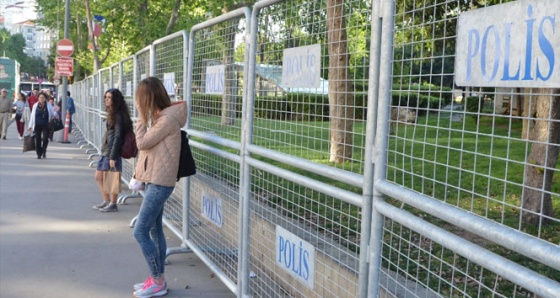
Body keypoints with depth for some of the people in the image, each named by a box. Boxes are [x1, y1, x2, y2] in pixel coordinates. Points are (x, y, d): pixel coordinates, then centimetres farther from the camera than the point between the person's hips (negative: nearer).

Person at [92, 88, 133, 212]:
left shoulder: (118, 116, -14)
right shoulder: (111, 114, 14)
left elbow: (118, 137, -17)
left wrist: (113, 157, -19)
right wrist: (104, 152, 17)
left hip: (112, 152, -10)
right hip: (104, 151, 10)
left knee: (109, 179, -1)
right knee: (99, 177, 15)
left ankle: (113, 204, 12)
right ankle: (106, 201, 26)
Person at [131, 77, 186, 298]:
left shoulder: (168, 119, -18)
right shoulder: (160, 117, 13)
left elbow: (142, 143, -17)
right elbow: (147, 144, 11)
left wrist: (142, 116, -11)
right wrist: (144, 117, 5)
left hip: (159, 183, -10)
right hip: (154, 181, 10)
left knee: (140, 232, -9)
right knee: (155, 230, 13)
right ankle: (157, 279, 21)